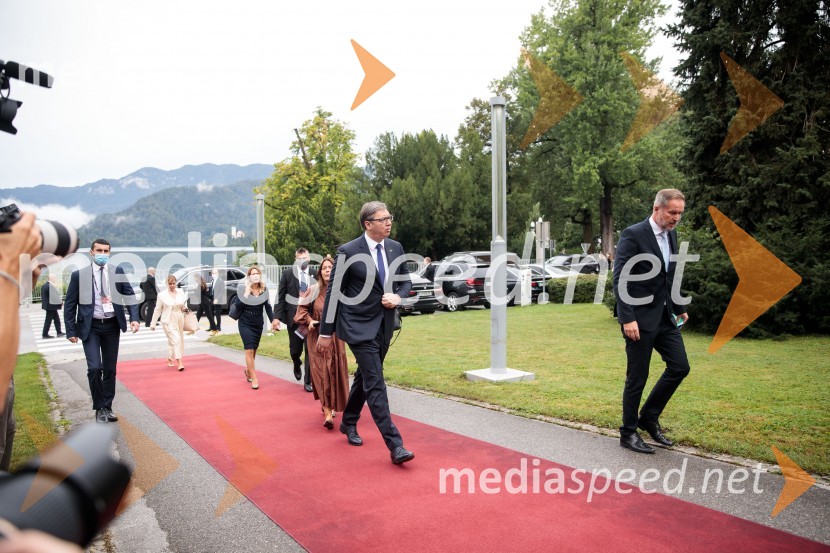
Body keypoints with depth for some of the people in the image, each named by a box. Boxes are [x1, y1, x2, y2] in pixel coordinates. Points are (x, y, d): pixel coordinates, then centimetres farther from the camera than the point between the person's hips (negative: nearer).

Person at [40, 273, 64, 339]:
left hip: (48, 305, 10)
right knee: (48, 320, 0)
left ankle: (59, 332, 20)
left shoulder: (45, 285, 9)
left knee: (56, 319, 15)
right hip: (51, 306, -10)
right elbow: (55, 296, -21)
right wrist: (61, 302, -6)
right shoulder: (51, 286, -22)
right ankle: (45, 334, 8)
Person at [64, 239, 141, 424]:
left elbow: (130, 295, 4)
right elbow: (70, 305, 0)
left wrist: (134, 318, -9)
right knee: (94, 367, -12)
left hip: (112, 326, 3)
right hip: (90, 327, -2)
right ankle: (99, 408, 7)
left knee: (110, 369, 9)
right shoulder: (79, 275, -4)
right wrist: (71, 331, -4)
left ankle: (107, 407, 22)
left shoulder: (117, 271, 1)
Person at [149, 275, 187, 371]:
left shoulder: (181, 292, 3)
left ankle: (170, 359, 35)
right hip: (168, 321, -4)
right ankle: (180, 362, -15)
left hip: (179, 320, 4)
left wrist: (185, 308, -5)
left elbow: (185, 303, 19)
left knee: (172, 341, 17)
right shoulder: (162, 295, -5)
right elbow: (157, 310, 1)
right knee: (176, 339, -16)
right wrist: (153, 323, 1)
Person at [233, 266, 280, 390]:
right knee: (249, 350, -9)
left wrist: (273, 319, -10)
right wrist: (246, 294, -25)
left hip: (258, 324, 4)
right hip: (245, 324, -4)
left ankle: (248, 370, 40)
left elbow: (268, 307, 2)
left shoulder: (264, 290, 0)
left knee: (254, 350, 14)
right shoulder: (243, 289, -10)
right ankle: (254, 378, -3)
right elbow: (237, 305, -18)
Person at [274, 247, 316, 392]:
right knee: (295, 348, 10)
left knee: (310, 349, -1)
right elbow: (280, 296, -2)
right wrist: (277, 316, -10)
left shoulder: (315, 275, 1)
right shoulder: (287, 274, -1)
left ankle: (308, 381, 9)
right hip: (293, 317, 0)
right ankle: (297, 365, 45)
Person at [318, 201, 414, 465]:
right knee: (375, 384, -9)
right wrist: (326, 332, -6)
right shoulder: (348, 252, -13)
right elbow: (333, 292, -8)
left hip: (384, 325, 6)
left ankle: (348, 423, 42)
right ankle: (395, 445, -6)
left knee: (364, 378, 20)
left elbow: (406, 281, 15)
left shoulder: (396, 248, 3)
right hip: (359, 326, -6)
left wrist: (397, 297, -9)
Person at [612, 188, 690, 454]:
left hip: (665, 317, 8)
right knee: (637, 377, 1)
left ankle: (649, 417, 25)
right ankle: (628, 432, 18)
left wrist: (680, 308, 16)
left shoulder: (671, 235, 11)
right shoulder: (633, 235, -14)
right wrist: (627, 318, -22)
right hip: (640, 318, -8)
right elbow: (620, 280, -18)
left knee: (680, 367, 8)